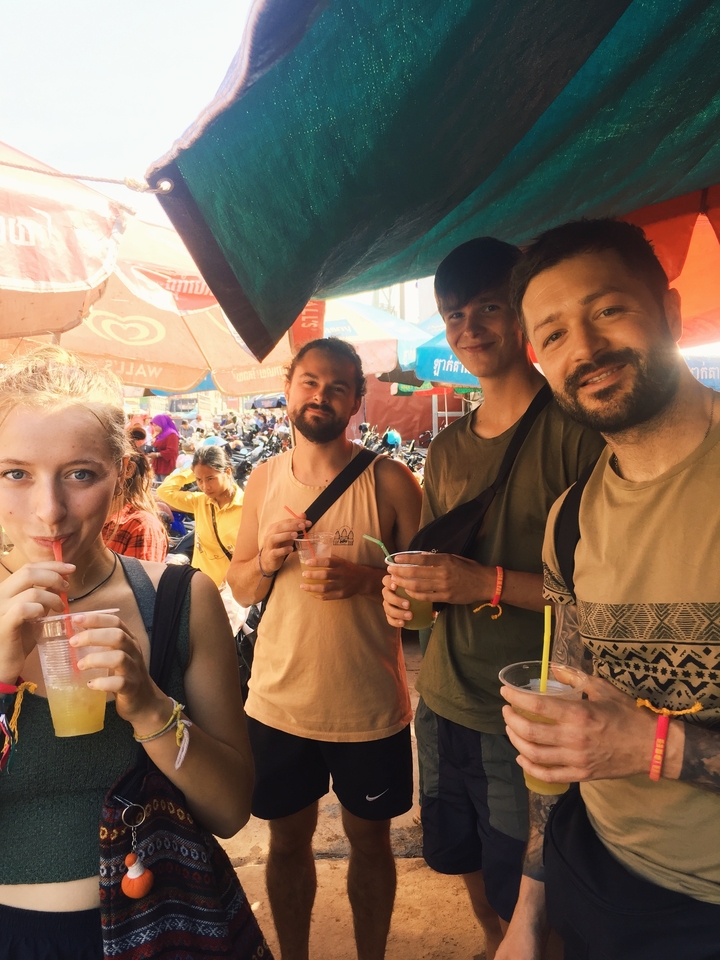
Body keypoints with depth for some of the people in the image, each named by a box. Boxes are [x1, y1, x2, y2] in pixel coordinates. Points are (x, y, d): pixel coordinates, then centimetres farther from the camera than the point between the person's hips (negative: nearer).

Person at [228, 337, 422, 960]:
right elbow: (240, 588, 6)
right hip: (278, 702, 3)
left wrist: (366, 579, -25)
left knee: (370, 840, 19)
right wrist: (267, 559, -16)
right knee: (288, 841, 21)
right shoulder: (264, 479, 0)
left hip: (369, 706, -2)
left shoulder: (390, 481, -10)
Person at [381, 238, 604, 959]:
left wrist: (489, 583, -23)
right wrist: (408, 591, -5)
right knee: (465, 861, 25)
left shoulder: (577, 427, -13)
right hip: (443, 703, 6)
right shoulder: (447, 448, 7)